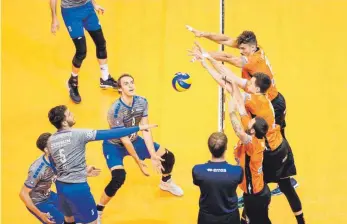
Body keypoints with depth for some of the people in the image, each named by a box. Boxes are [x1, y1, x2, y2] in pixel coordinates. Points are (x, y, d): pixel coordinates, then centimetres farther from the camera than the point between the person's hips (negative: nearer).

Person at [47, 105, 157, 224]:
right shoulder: (78, 134, -16)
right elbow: (109, 134, -19)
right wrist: (138, 128, -16)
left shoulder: (50, 141, 2)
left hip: (61, 185, 7)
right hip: (77, 187, -7)